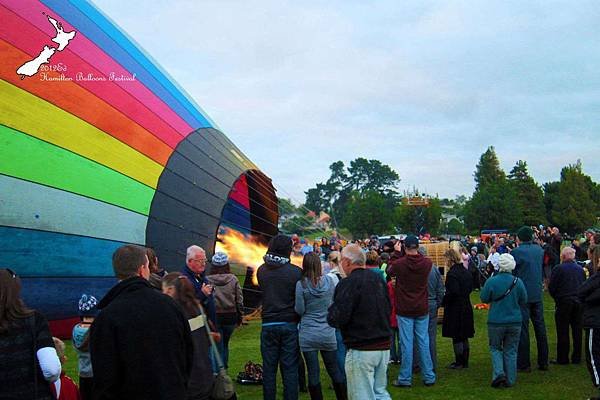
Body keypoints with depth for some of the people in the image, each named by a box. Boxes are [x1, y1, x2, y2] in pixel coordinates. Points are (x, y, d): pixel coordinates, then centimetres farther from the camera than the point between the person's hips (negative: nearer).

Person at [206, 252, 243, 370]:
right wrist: (239, 319, 12)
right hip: (230, 317, 2)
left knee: (218, 347, 5)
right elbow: (239, 300, 1)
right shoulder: (233, 279, -2)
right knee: (225, 344, 20)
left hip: (214, 317, -2)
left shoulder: (207, 280, -7)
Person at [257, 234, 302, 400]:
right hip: (290, 324, -2)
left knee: (269, 369, 10)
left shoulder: (261, 271, 0)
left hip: (268, 324, 2)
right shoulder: (295, 272, -10)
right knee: (290, 369, 5)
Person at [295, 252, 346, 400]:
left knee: (313, 373, 5)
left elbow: (299, 310, -9)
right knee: (334, 370, 15)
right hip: (328, 333, 3)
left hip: (308, 335, -3)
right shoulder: (329, 280, -2)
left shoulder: (301, 284, -11)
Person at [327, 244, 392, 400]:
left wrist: (330, 313, 1)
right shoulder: (378, 280, 8)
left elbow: (336, 319, -20)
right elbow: (388, 309, 17)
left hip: (361, 350, -7)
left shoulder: (348, 284, -16)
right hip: (384, 346, 7)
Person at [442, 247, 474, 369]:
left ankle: (459, 362, 7)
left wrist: (443, 301, -13)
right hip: (466, 307, 9)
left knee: (456, 337, 1)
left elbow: (453, 292, -24)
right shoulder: (466, 272, 8)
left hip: (455, 309, -9)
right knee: (464, 337, 16)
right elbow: (470, 288, 16)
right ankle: (465, 361, 24)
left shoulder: (452, 273, -19)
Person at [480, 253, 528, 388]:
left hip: (496, 322, -2)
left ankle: (498, 373, -5)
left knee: (495, 348, 14)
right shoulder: (518, 282, -7)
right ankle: (510, 380, 15)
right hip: (515, 322, 2)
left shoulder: (491, 281, -15)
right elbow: (524, 301, 4)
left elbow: (484, 298, -3)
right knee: (511, 351, 12)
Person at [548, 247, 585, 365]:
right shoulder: (580, 269, 6)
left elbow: (551, 287, -7)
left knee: (563, 332, 2)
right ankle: (577, 358, 16)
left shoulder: (558, 268, -9)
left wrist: (556, 298, 10)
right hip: (579, 302, 5)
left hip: (563, 302, -4)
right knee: (577, 330, 10)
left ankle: (562, 358, 5)